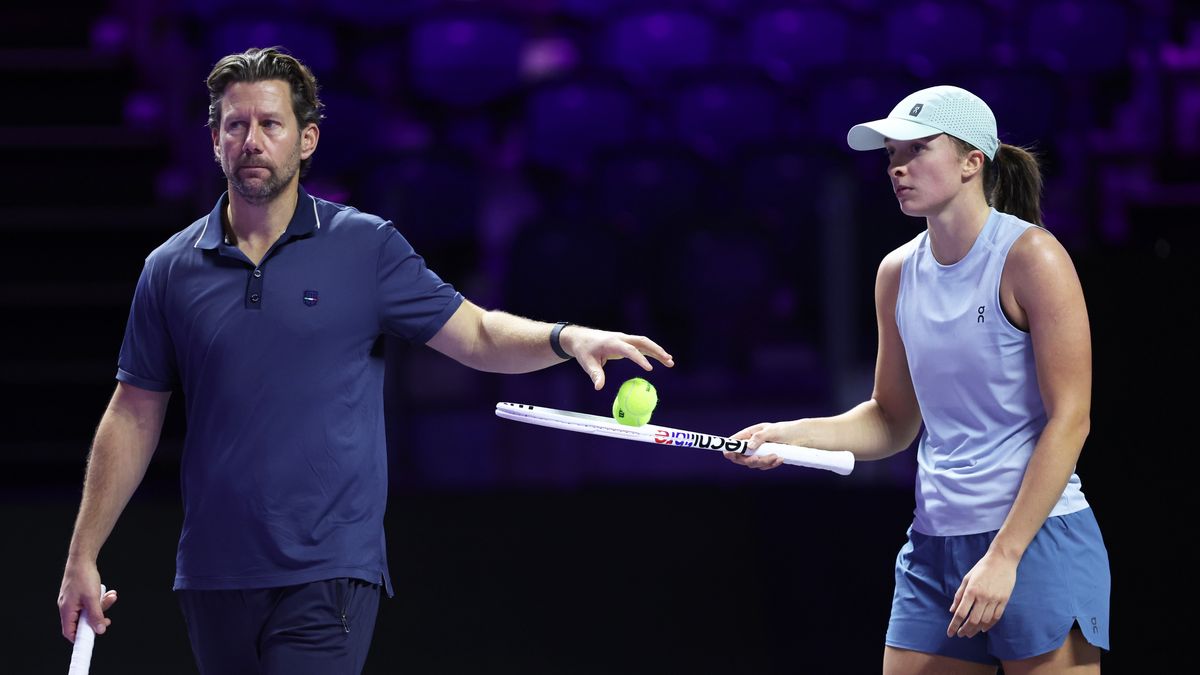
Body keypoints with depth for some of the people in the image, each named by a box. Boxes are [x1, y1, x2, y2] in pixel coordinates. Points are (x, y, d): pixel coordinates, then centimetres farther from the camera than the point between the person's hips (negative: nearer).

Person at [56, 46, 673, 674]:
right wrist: (83, 556, 8)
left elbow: (475, 334, 2)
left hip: (327, 574, -3)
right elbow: (134, 416, 11)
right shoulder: (170, 269, 7)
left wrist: (567, 338, -19)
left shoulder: (366, 246, 2)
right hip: (212, 577, 3)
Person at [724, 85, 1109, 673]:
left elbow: (1069, 420, -13)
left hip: (1037, 539, -6)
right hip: (934, 547, 6)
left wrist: (1004, 556, -18)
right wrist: (788, 436, 1)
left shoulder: (1030, 257, -10)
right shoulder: (898, 273, 9)